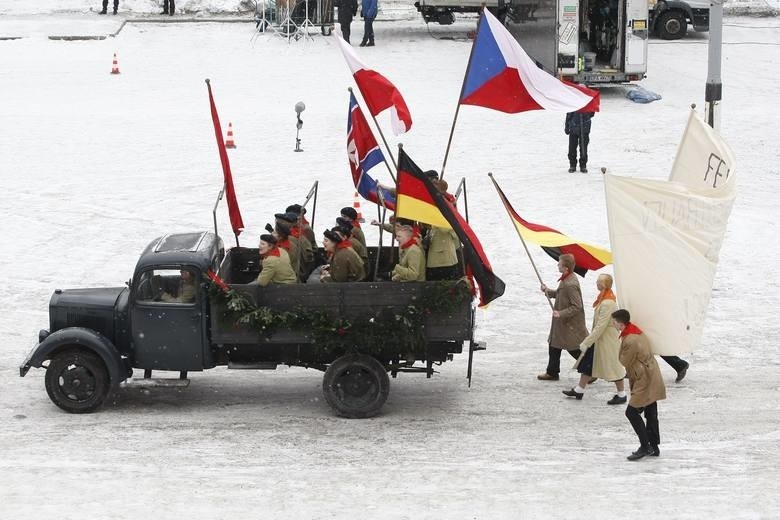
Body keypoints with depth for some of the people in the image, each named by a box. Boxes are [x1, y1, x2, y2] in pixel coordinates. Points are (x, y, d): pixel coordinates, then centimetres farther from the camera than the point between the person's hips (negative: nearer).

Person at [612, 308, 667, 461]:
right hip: (653, 380, 10)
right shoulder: (637, 332, 9)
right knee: (651, 414, 14)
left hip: (644, 382, -10)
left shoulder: (630, 341, -23)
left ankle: (645, 446, -5)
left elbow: (624, 361, -12)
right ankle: (654, 447, 21)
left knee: (632, 412, -6)